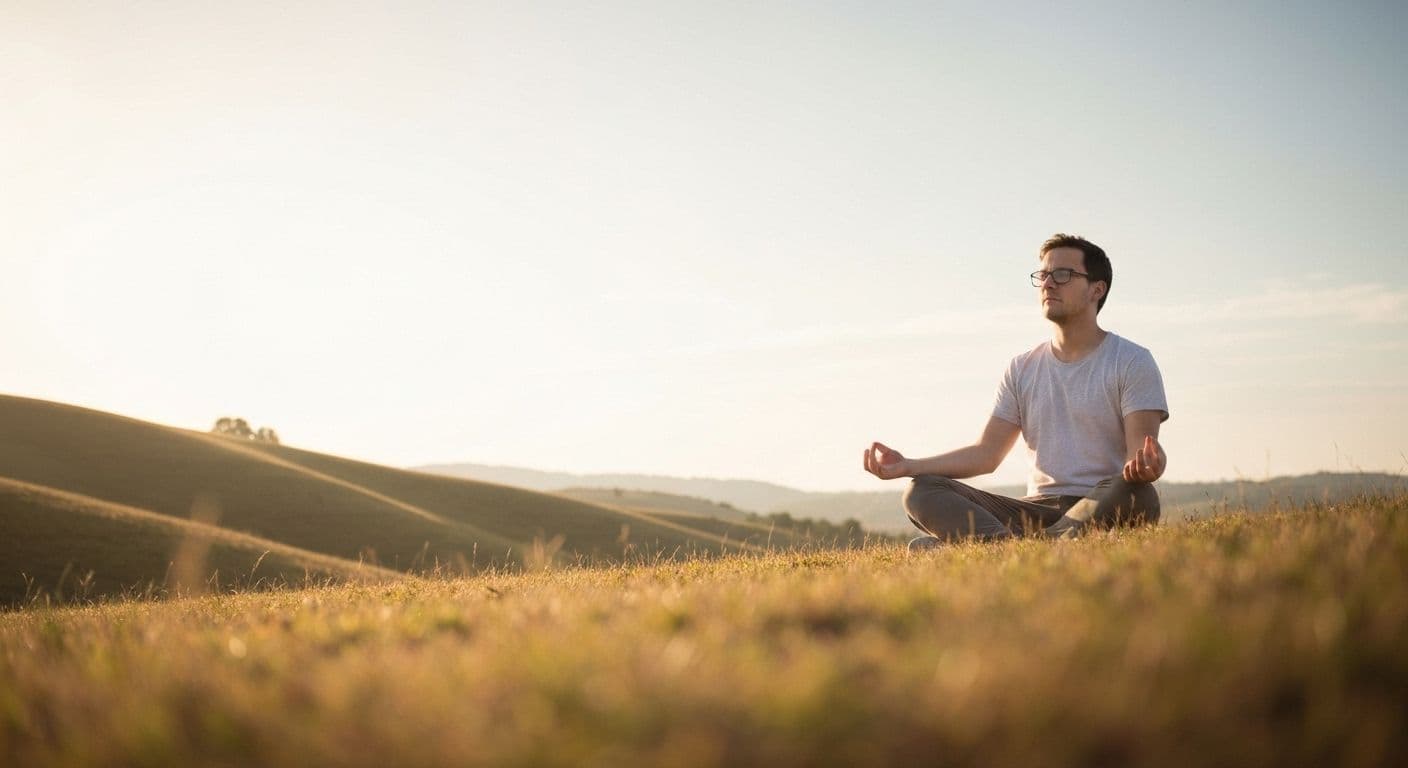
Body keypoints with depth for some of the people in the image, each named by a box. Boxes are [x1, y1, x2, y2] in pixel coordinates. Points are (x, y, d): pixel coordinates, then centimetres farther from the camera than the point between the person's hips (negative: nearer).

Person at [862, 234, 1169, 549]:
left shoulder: (1132, 362, 3)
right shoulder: (1022, 369, 17)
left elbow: (1142, 449, -9)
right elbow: (986, 453, 12)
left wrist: (1146, 465, -35)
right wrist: (909, 466, 0)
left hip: (1103, 510, -4)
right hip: (1037, 509, 4)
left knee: (1135, 493, -39)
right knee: (922, 492, -15)